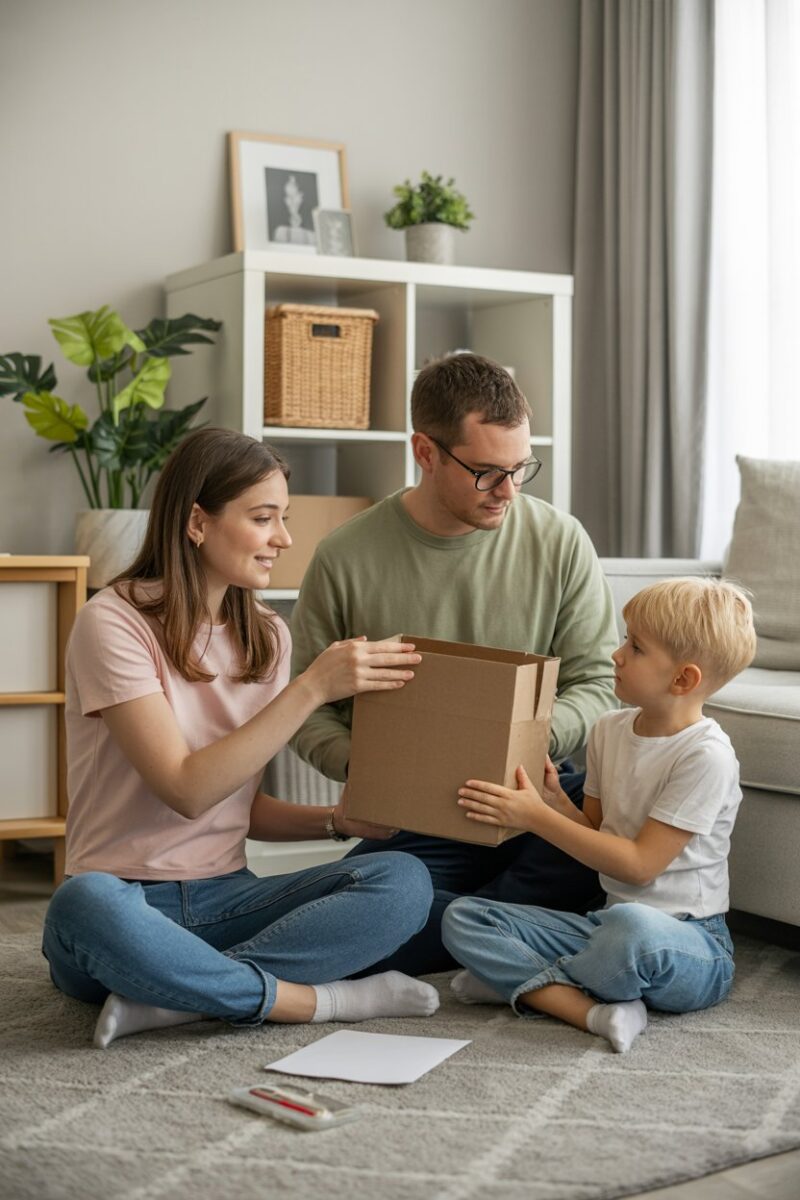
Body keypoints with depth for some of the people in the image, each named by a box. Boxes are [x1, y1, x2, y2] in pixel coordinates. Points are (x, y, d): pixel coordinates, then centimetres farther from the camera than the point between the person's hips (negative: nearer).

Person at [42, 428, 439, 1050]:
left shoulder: (267, 637, 10)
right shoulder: (114, 623, -9)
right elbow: (188, 790, -18)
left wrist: (335, 820, -5)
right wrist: (313, 687, -20)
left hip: (224, 902, 6)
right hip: (129, 900, -5)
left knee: (404, 880, -19)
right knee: (87, 906, -41)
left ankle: (168, 1000, -25)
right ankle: (324, 999, -24)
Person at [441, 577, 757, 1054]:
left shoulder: (706, 755, -16)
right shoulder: (610, 731, 7)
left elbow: (639, 864, -17)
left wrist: (536, 816, -17)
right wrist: (555, 797, -6)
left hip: (690, 947, -7)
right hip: (611, 921, 7)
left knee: (631, 924, -43)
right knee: (462, 918, -7)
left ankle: (518, 981, -12)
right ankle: (596, 1011, -25)